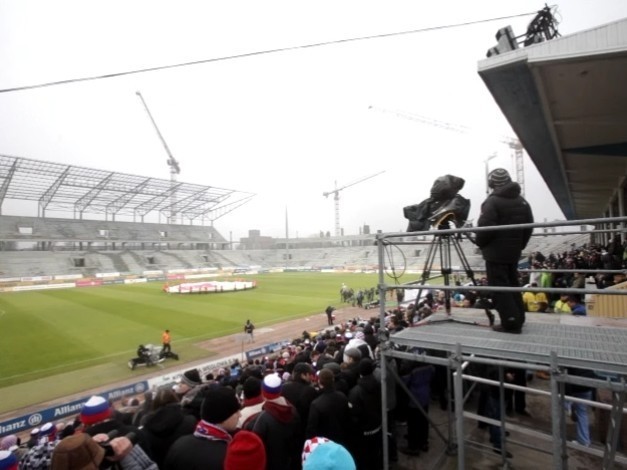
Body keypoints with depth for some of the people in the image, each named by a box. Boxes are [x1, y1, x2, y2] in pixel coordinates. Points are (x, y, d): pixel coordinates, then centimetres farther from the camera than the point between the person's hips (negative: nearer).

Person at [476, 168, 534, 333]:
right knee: (512, 284, 17)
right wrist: (519, 245, 19)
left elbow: (485, 227, -20)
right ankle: (518, 319, 22)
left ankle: (510, 322, -3)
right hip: (514, 251, 8)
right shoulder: (522, 202, 11)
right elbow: (529, 227, 13)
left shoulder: (493, 201, -13)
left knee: (499, 287, -3)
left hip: (496, 251, -8)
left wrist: (480, 243, -4)